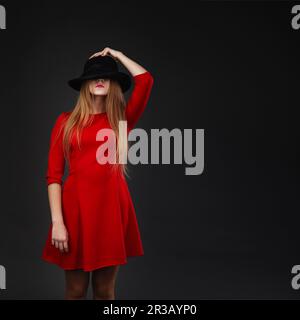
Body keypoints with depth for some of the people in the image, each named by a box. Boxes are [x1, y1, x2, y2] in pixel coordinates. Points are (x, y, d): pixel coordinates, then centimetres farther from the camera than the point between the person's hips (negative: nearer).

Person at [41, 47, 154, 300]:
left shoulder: (122, 119, 8)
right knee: (76, 290, 5)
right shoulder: (67, 121, 5)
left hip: (112, 207, 1)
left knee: (105, 290, 8)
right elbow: (54, 175, 0)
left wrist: (116, 55, 8)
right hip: (76, 206, -1)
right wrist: (57, 222, -9)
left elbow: (146, 80, -7)